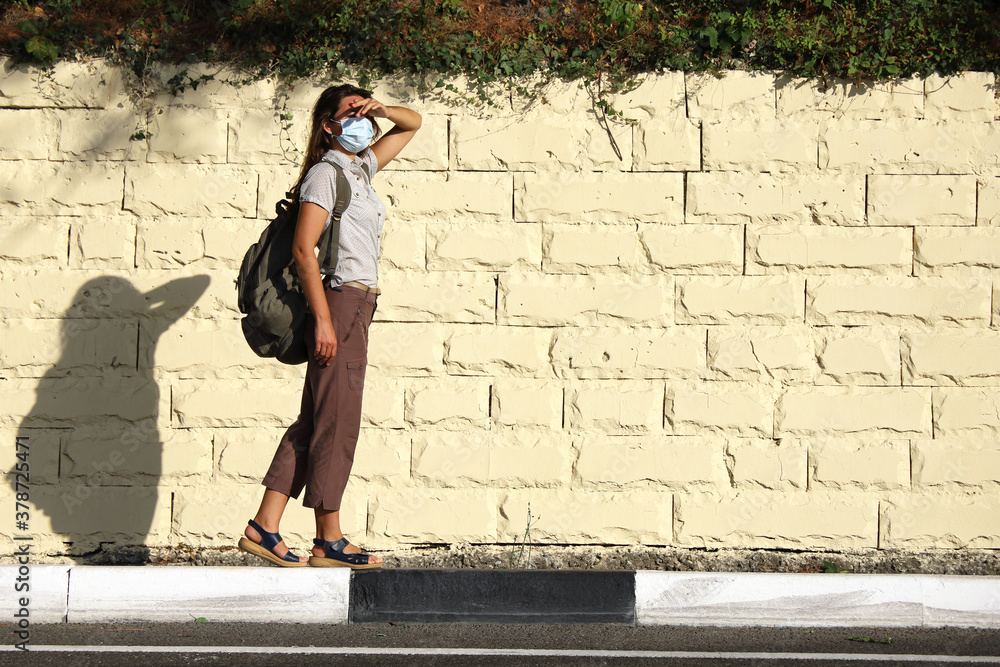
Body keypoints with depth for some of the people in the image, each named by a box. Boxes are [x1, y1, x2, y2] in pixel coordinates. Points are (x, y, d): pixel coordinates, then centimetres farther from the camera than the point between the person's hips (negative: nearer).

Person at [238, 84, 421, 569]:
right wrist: (323, 318, -20)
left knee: (316, 420, 7)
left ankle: (264, 527, 8)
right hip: (338, 300, -9)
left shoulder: (360, 167, 18)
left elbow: (413, 125, 31)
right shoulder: (325, 173, -7)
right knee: (336, 422, -6)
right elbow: (303, 250, -15)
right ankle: (329, 541, -2)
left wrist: (381, 110, 8)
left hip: (356, 308, 9)